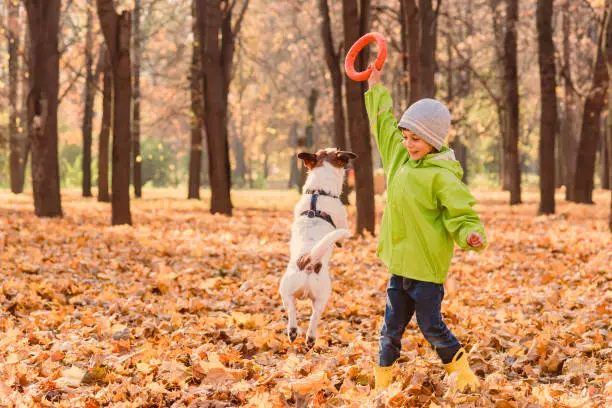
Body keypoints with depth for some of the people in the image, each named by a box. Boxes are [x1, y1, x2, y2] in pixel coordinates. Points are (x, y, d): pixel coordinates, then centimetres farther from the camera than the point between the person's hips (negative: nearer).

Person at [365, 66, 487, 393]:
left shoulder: (441, 176, -15)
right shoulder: (400, 158, 8)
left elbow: (462, 215, -16)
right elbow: (384, 125, 23)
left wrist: (472, 235, -36)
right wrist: (375, 89, 29)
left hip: (427, 267, -7)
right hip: (399, 264, 7)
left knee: (431, 326, -1)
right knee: (391, 328, 10)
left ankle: (464, 375, 18)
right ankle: (382, 384, 18)